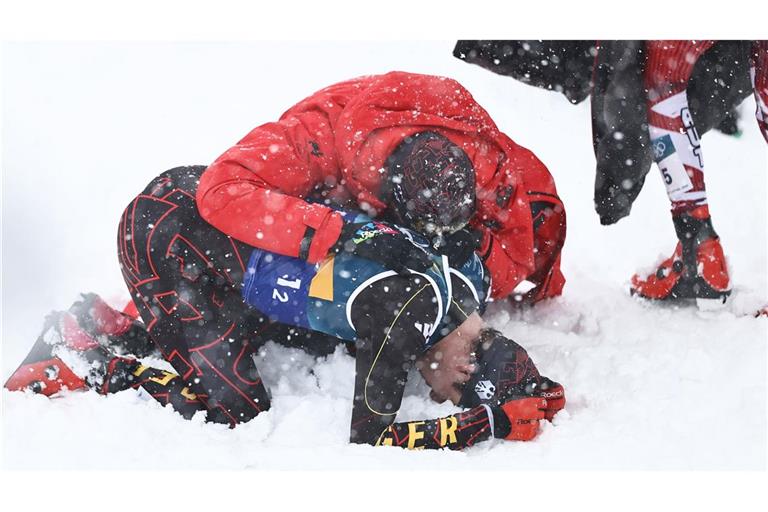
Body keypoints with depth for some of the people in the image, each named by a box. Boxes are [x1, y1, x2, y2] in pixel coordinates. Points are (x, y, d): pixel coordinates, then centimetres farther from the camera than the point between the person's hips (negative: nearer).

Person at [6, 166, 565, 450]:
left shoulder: (461, 274, -1)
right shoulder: (410, 309, -23)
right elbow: (369, 438, -20)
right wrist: (493, 422, -19)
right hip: (163, 234, -8)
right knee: (238, 407, -6)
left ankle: (111, 325, 17)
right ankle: (87, 366, 5)